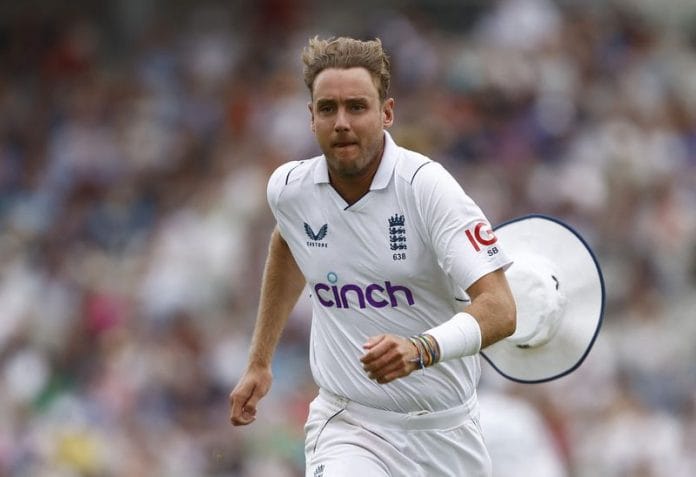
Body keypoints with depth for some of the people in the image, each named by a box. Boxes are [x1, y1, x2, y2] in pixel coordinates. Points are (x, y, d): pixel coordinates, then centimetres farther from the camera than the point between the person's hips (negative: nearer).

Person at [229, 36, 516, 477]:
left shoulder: (427, 186, -17)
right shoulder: (288, 189, -4)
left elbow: (499, 308, -24)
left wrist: (422, 350, -42)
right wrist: (260, 362, 22)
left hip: (446, 430, 0)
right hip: (349, 425, 0)